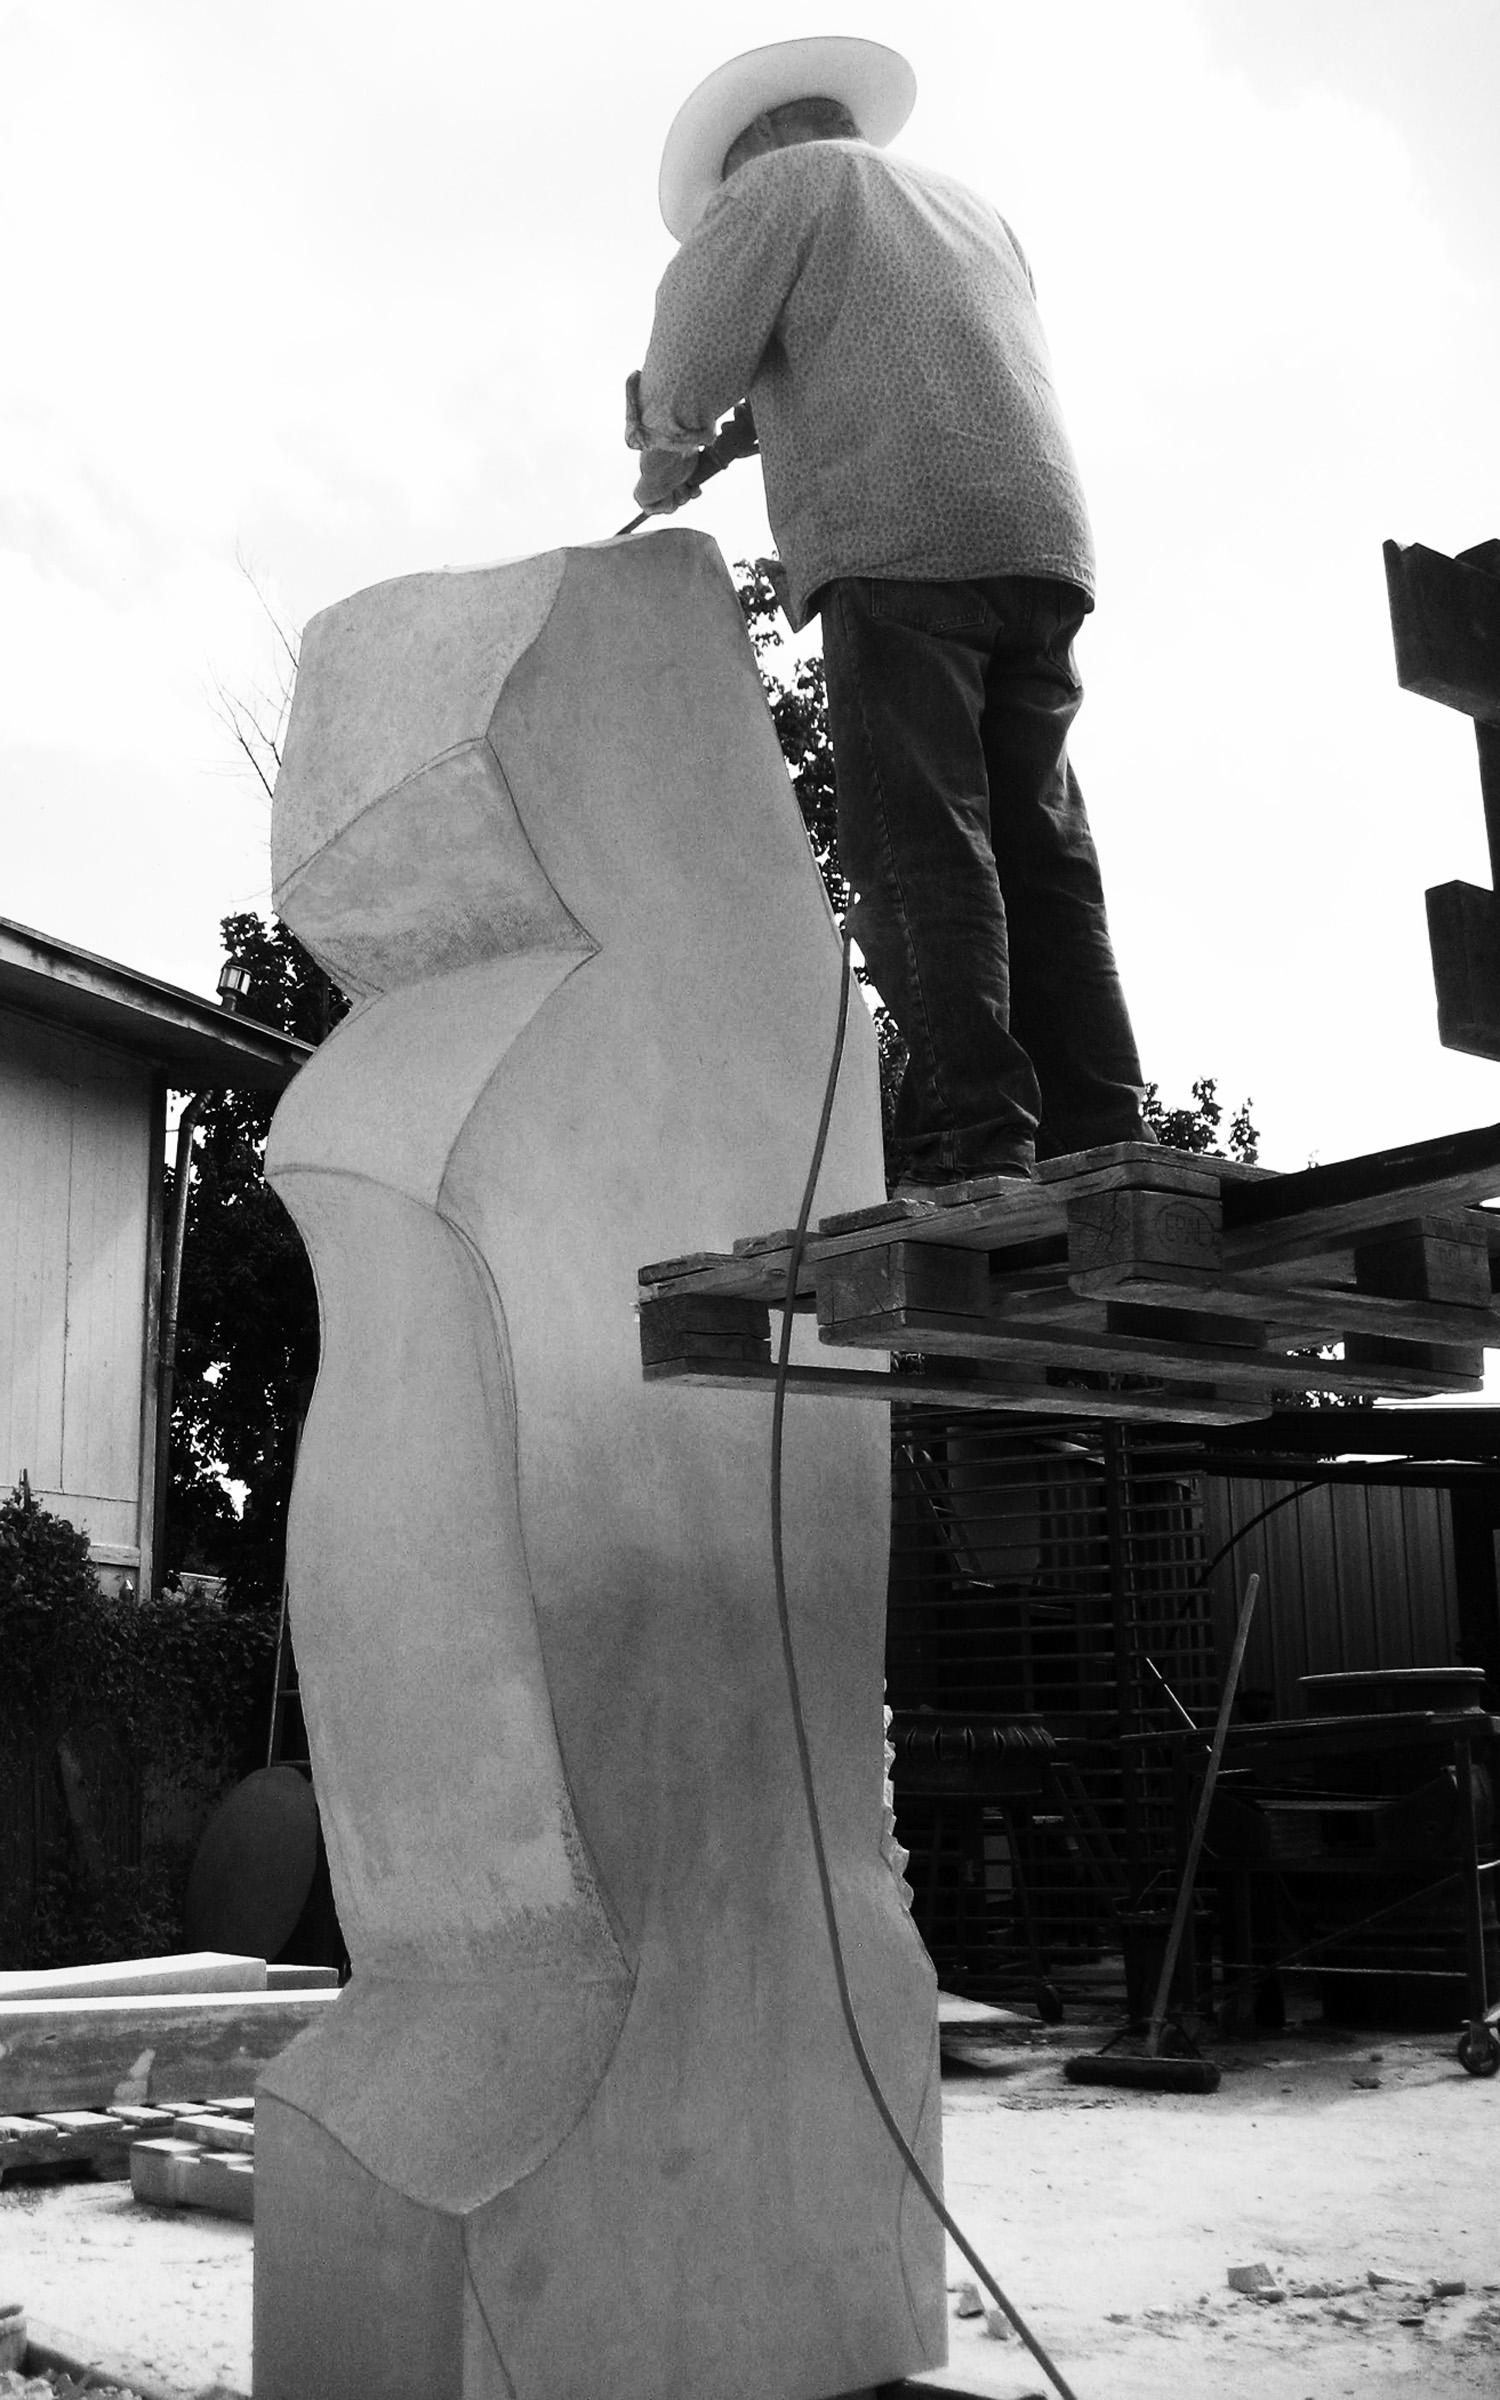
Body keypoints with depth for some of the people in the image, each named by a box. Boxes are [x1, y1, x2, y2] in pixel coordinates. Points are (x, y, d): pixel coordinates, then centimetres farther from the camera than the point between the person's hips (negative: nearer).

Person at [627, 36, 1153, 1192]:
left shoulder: (784, 182, 14)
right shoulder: (976, 209, 34)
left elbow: (689, 359, 2)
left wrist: (666, 453, 22)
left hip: (895, 544, -6)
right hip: (1044, 536, 6)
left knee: (918, 848, -13)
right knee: (1038, 851, 1)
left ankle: (973, 1146, -24)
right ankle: (1099, 1143, -9)